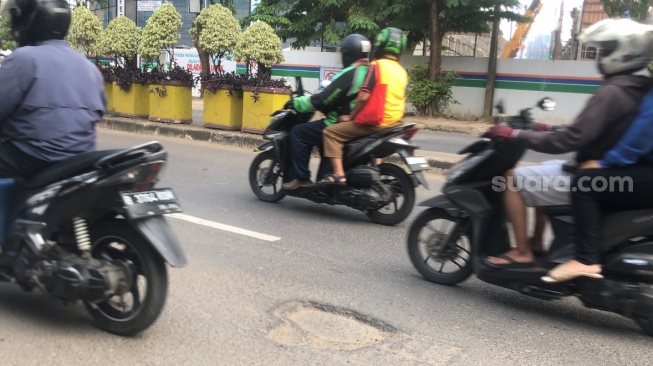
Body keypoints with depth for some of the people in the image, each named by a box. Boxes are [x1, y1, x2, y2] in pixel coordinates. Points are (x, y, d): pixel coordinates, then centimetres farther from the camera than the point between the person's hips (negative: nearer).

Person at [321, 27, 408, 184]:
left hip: (376, 122, -8)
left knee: (331, 132, -3)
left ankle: (338, 174, -12)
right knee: (374, 135, 39)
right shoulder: (402, 71, 11)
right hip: (394, 122, 8)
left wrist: (350, 117, -5)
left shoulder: (377, 65, -12)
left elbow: (364, 96, -16)